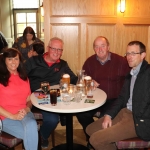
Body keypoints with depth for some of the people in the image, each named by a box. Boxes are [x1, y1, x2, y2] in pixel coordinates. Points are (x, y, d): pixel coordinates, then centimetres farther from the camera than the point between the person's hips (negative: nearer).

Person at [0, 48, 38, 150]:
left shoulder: (24, 77, 17)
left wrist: (27, 109, -4)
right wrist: (12, 116, -14)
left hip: (24, 113, 4)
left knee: (31, 125, -33)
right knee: (32, 134, -29)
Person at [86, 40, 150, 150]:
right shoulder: (131, 74, 15)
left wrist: (139, 121, -18)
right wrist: (109, 115, 2)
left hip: (139, 121, -8)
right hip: (125, 112, 9)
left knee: (96, 139, -14)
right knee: (90, 129, 10)